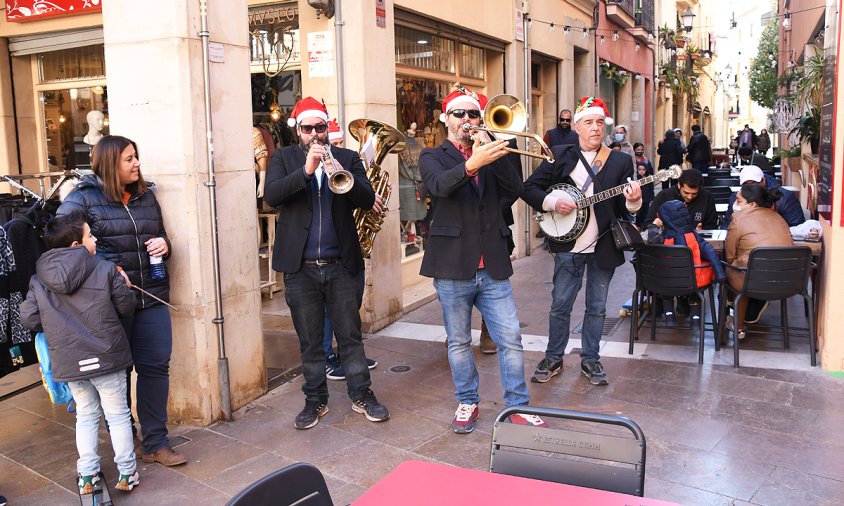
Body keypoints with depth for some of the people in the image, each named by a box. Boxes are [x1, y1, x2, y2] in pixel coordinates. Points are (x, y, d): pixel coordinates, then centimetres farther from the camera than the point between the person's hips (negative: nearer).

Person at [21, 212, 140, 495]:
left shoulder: (39, 280, 0)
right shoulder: (105, 271, -9)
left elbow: (28, 319, -1)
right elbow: (126, 307, -3)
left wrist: (54, 325, 17)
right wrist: (123, 285, 17)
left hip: (68, 362, 3)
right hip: (106, 356, -3)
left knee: (86, 416, 19)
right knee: (118, 414, 10)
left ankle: (87, 476, 23)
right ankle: (126, 473, 19)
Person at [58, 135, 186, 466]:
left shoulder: (146, 195, 12)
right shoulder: (83, 198, -4)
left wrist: (164, 245, -2)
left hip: (152, 297, 4)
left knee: (156, 366, 4)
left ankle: (156, 443, 15)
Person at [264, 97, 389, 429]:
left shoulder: (347, 158, 7)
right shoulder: (284, 158, 5)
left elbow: (367, 199, -5)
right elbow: (271, 196, -12)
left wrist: (343, 175, -23)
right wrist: (305, 170, -24)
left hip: (341, 264, 0)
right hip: (300, 267, 0)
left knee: (350, 335, 8)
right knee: (310, 340, 10)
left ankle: (361, 395, 21)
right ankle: (315, 400, 23)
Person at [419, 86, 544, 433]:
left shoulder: (491, 156, 12)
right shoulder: (432, 157, 3)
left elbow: (514, 190, -5)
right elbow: (441, 185, -22)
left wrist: (496, 153, -18)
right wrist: (473, 163, -40)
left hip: (493, 267, 2)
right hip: (453, 266, -2)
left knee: (510, 339, 3)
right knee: (458, 342, 11)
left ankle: (518, 406, 16)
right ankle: (467, 402, 27)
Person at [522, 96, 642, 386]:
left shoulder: (620, 161, 3)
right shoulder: (559, 156, 1)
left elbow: (626, 210, 0)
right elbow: (529, 188, 1)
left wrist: (633, 201, -22)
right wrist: (552, 202, -15)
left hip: (604, 246, 1)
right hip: (567, 244, -1)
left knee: (597, 307, 11)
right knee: (560, 305, 6)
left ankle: (590, 359, 26)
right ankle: (554, 358, 22)